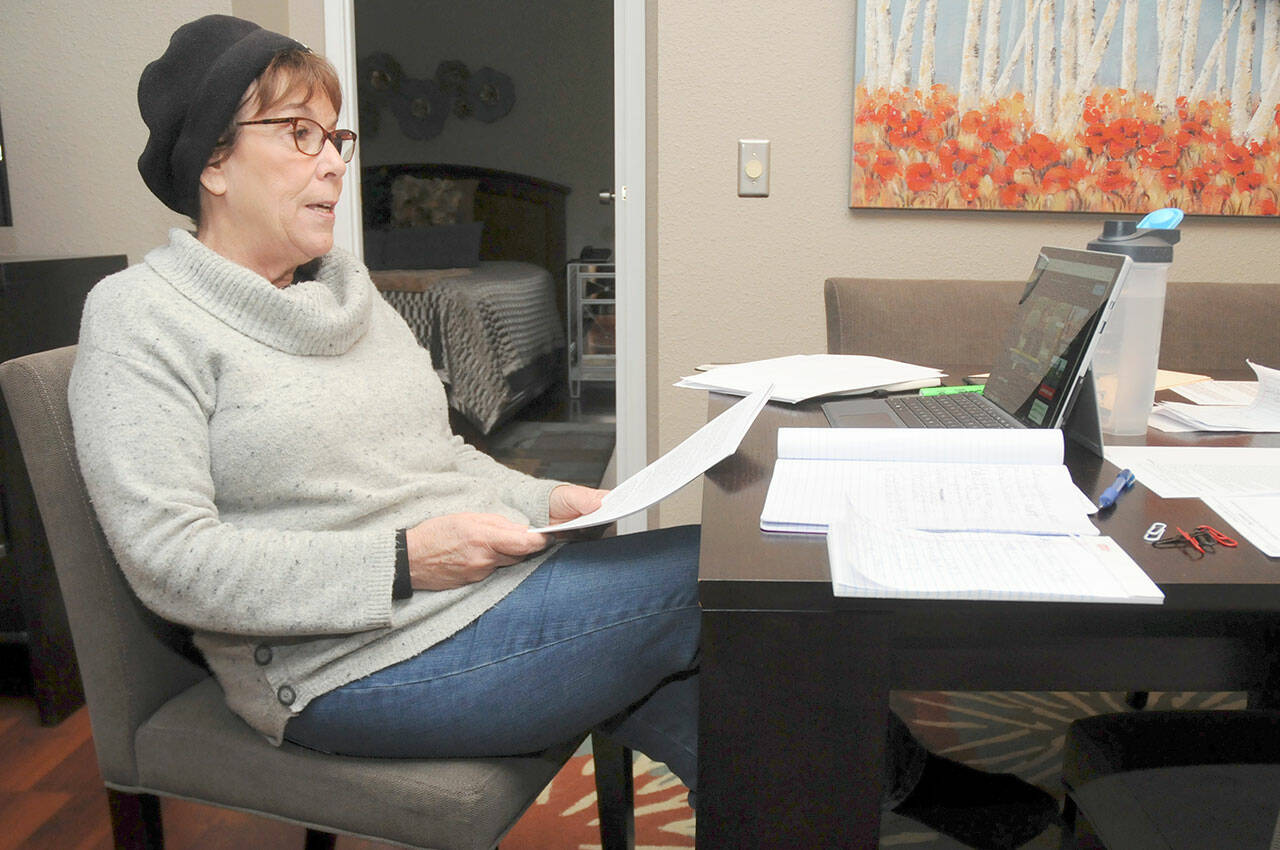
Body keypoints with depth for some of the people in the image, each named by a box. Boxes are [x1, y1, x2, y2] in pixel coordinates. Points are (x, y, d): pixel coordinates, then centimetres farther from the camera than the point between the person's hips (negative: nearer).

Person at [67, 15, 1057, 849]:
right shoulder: (142, 316, -7)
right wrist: (402, 561, -22)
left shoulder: (347, 287, 15)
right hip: (362, 660, -7)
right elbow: (169, 557, -16)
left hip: (496, 581, 7)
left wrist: (545, 502, 1)